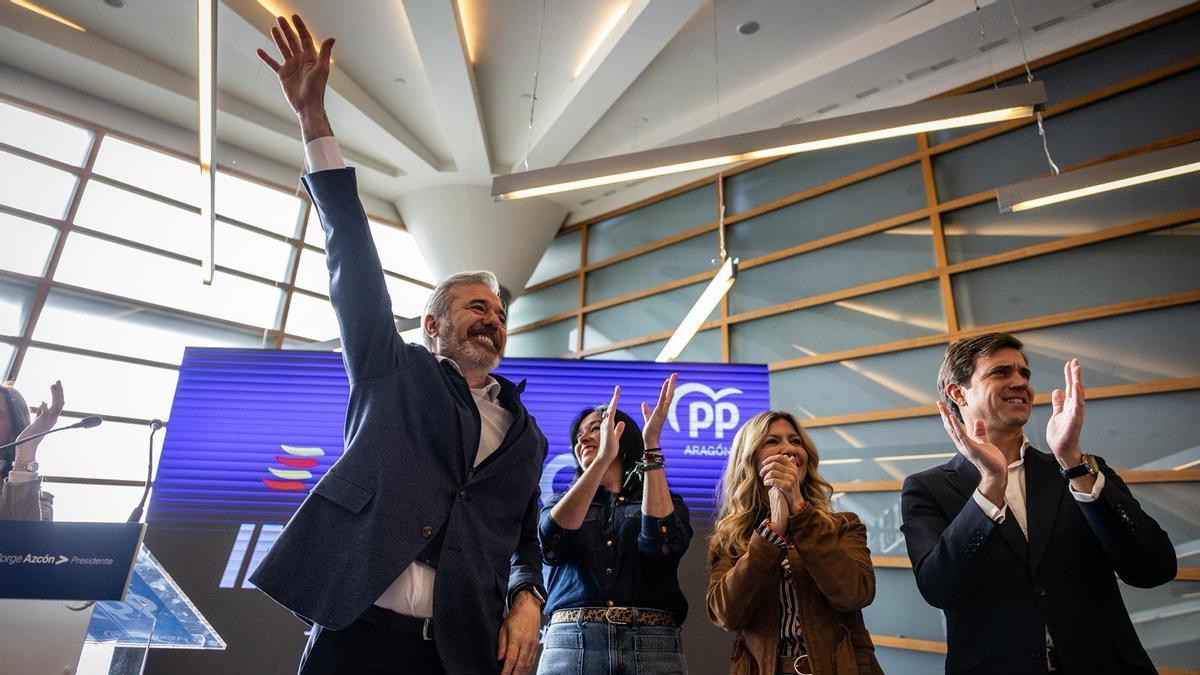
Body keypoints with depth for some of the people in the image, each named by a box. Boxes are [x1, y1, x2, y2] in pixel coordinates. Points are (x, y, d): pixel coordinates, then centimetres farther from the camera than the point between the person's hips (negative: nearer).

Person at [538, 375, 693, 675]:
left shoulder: (666, 503, 10)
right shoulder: (561, 503, 14)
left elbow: (661, 543, -13)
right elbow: (551, 542, -10)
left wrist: (651, 447, -14)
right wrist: (603, 458, -16)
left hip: (652, 647, -1)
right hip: (571, 645, 1)